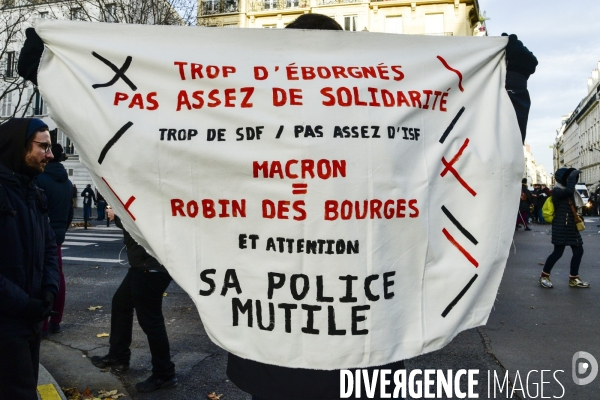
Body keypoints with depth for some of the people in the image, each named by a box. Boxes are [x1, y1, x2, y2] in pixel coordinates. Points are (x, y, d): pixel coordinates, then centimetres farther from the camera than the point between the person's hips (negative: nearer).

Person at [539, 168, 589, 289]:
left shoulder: (567, 191, 18)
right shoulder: (557, 191, -10)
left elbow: (574, 207, 17)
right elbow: (569, 190, -31)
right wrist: (573, 176, -21)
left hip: (571, 226, 9)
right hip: (561, 227, -9)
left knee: (578, 251, 8)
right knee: (558, 252, -7)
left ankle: (574, 279, 17)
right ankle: (544, 276, 6)